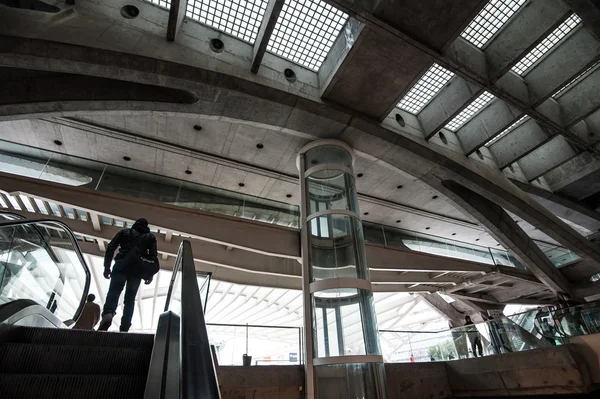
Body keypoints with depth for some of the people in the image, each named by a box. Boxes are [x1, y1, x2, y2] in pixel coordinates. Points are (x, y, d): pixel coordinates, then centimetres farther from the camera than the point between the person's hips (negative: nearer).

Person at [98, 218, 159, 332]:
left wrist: (107, 266, 8)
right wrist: (150, 275, 7)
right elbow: (153, 255, 6)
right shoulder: (150, 237, 19)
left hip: (122, 265, -1)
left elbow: (110, 248, 9)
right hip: (138, 269, 1)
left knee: (114, 291, -10)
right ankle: (124, 328, -7)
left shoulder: (124, 232, 20)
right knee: (130, 298, 4)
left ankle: (108, 313, -41)